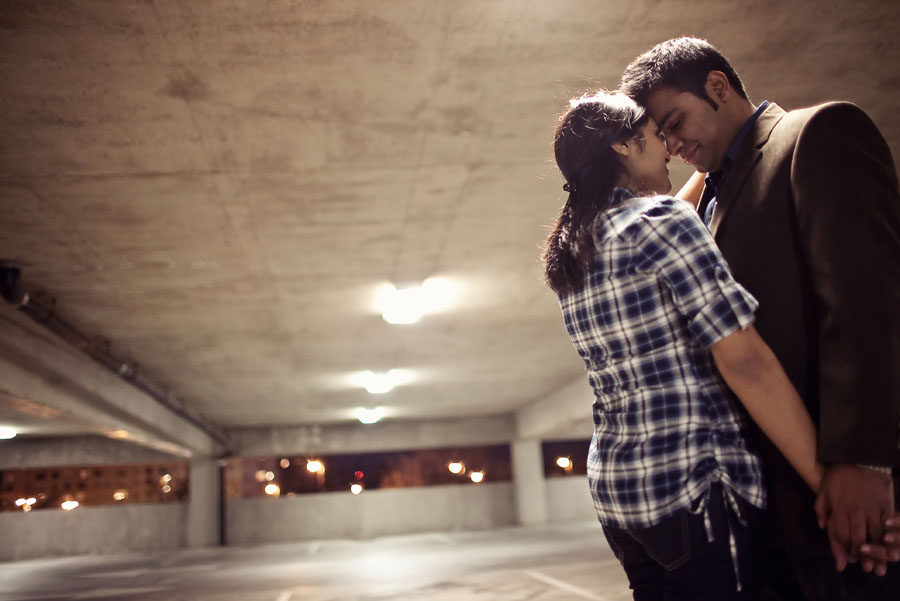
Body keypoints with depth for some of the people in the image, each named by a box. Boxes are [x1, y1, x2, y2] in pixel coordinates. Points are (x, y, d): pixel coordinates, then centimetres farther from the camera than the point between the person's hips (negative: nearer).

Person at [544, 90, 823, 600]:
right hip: (694, 486, -8)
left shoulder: (570, 254, 11)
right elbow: (744, 360, -17)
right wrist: (832, 484, -14)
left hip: (614, 483, 8)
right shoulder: (661, 219, -12)